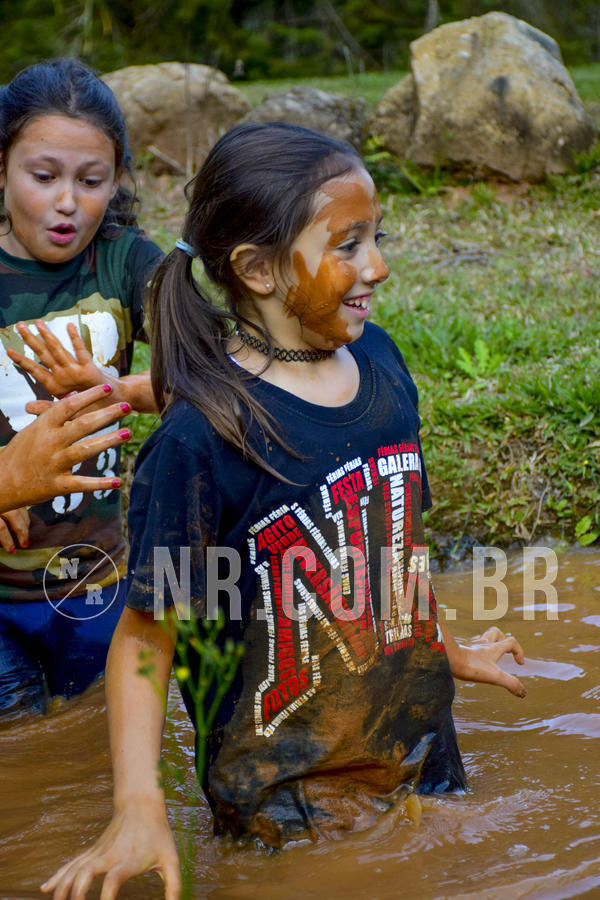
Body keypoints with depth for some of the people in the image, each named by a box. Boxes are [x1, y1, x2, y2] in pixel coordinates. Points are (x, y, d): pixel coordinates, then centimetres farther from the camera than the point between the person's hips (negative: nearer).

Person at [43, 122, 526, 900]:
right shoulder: (200, 439, -22)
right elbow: (145, 632, -17)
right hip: (284, 806, -6)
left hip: (423, 760, 6)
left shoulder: (378, 361, -2)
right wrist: (139, 804, -28)